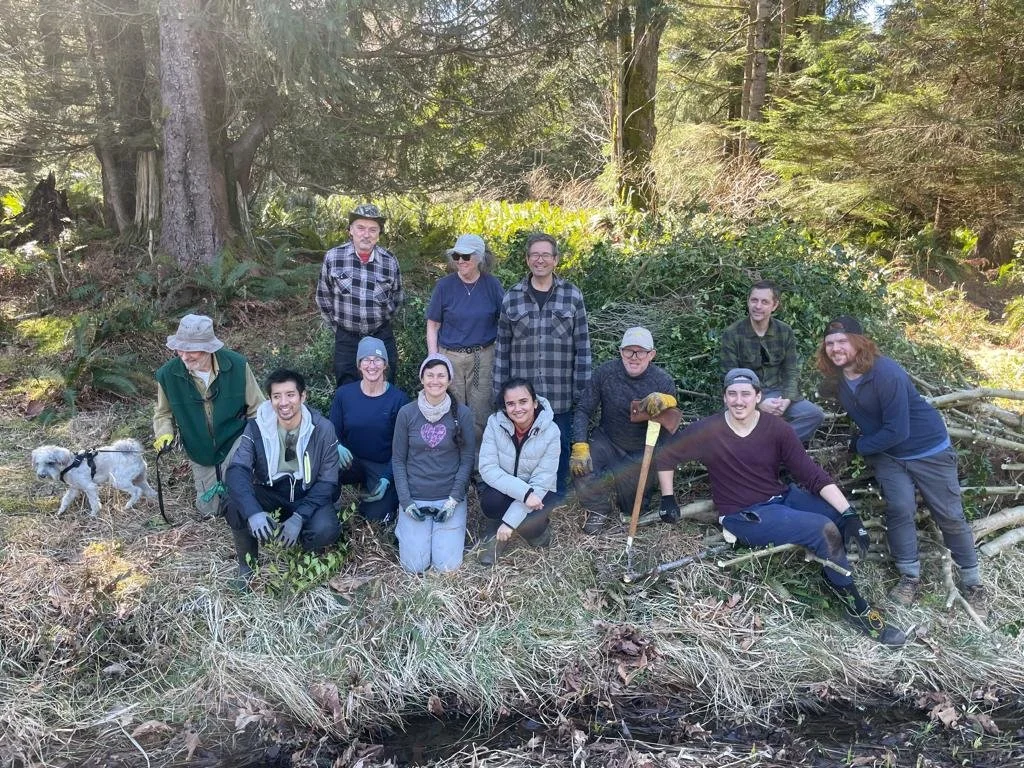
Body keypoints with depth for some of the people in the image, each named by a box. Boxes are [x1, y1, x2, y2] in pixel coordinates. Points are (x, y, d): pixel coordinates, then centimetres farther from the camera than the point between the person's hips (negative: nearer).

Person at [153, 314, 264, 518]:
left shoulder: (237, 365, -20)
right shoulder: (168, 374, -16)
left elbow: (256, 409, -8)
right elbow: (163, 413, 4)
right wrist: (164, 433, -16)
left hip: (235, 444, -3)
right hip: (200, 454, 3)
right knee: (208, 510, 12)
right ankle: (218, 484, 43)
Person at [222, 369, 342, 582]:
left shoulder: (322, 429, -14)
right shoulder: (257, 427, -12)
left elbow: (327, 482, -12)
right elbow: (236, 470, -24)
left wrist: (299, 517, -27)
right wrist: (253, 512, -42)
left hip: (309, 496, -1)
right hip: (269, 494, 1)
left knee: (325, 530, -33)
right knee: (235, 506, -30)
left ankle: (307, 551, 6)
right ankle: (247, 563, -2)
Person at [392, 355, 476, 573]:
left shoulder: (462, 414, -6)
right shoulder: (407, 413, -5)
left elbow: (467, 459, -3)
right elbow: (398, 460, 0)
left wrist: (454, 500, -11)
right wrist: (405, 502, -7)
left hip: (450, 497, 0)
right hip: (414, 497, 0)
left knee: (447, 565, -7)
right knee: (415, 565, -5)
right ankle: (404, 525, 25)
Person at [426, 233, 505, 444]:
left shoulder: (492, 284, 0)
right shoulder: (445, 285, -1)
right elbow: (433, 325, 3)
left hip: (484, 357, 0)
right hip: (450, 357, 0)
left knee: (480, 416, 5)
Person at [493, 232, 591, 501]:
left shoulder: (572, 296, 0)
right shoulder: (511, 298, 3)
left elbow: (582, 346, 1)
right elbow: (502, 349, 5)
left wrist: (581, 390, -2)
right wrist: (500, 392, 3)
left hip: (561, 396, -1)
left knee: (559, 448, 11)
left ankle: (557, 499, 31)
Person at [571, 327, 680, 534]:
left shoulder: (663, 382, -13)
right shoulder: (606, 372, -12)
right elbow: (583, 410, -9)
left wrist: (668, 402, -39)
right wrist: (580, 446, -23)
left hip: (643, 452, -1)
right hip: (607, 441, 1)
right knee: (581, 465, -29)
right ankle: (600, 510, 1)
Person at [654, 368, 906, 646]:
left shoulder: (776, 427, -5)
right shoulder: (709, 432, -13)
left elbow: (812, 474, -9)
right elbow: (665, 455, 0)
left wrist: (849, 514, -18)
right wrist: (668, 500, 1)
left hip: (782, 496, 5)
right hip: (745, 516, -5)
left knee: (841, 516, -16)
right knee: (826, 530, -23)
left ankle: (833, 573, 11)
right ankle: (858, 609, -4)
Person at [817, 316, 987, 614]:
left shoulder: (886, 373, -30)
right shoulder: (840, 378, -7)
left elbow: (896, 431, -28)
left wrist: (860, 446, -16)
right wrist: (863, 444, 3)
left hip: (927, 449, -5)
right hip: (886, 453, 5)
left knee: (950, 515, 3)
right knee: (900, 509, -12)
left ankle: (973, 581, 20)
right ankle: (910, 577, 4)